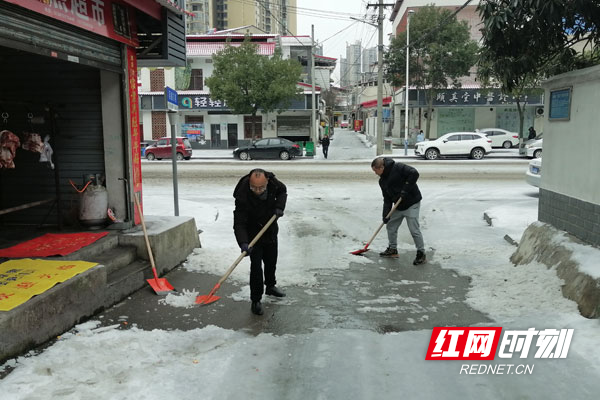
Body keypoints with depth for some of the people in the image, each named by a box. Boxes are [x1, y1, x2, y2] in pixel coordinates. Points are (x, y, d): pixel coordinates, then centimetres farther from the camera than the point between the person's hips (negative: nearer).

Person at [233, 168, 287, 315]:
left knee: (272, 261, 20)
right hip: (253, 233, -5)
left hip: (271, 229, 5)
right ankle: (256, 300, 4)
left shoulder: (272, 181, -22)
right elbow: (239, 223, -34)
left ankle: (270, 286, 45)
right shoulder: (243, 195, -35)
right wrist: (243, 243, -47)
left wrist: (279, 206, -16)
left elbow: (282, 191, 1)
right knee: (256, 266, -10)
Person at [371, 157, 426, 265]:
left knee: (414, 230, -7)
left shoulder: (398, 167, -17)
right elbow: (387, 198, 7)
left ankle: (421, 254, 7)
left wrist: (405, 190, -24)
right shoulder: (382, 180, 7)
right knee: (390, 226, 13)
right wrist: (386, 214, -4)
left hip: (412, 203, -8)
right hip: (398, 206, 8)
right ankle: (393, 249, 30)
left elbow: (414, 173, -25)